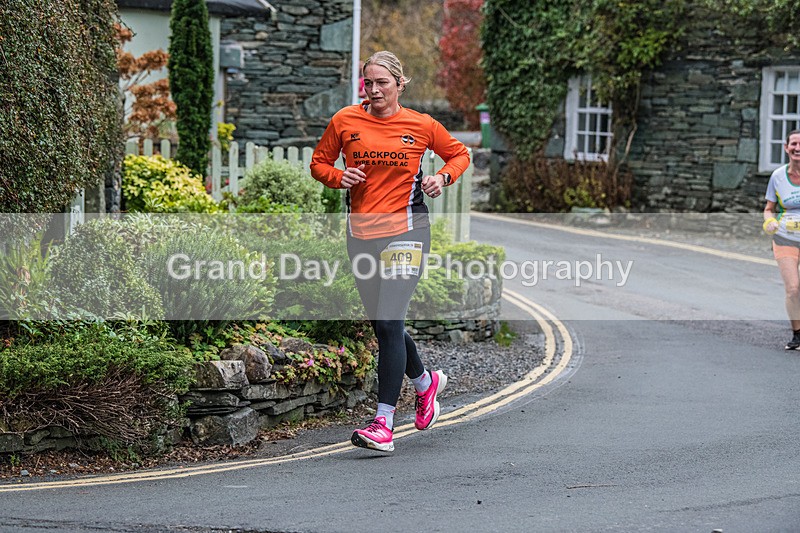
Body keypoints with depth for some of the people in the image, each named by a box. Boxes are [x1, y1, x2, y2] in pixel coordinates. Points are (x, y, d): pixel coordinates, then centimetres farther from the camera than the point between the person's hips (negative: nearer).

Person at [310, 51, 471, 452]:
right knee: (383, 325, 12)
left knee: (390, 324, -13)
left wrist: (443, 177, -4)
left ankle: (383, 423, -15)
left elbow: (459, 154, 15)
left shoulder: (422, 126, 0)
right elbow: (319, 162, 14)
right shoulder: (345, 122, 3)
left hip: (405, 229, -4)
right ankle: (426, 381, 42)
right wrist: (338, 177, -7)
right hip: (361, 233, 4)